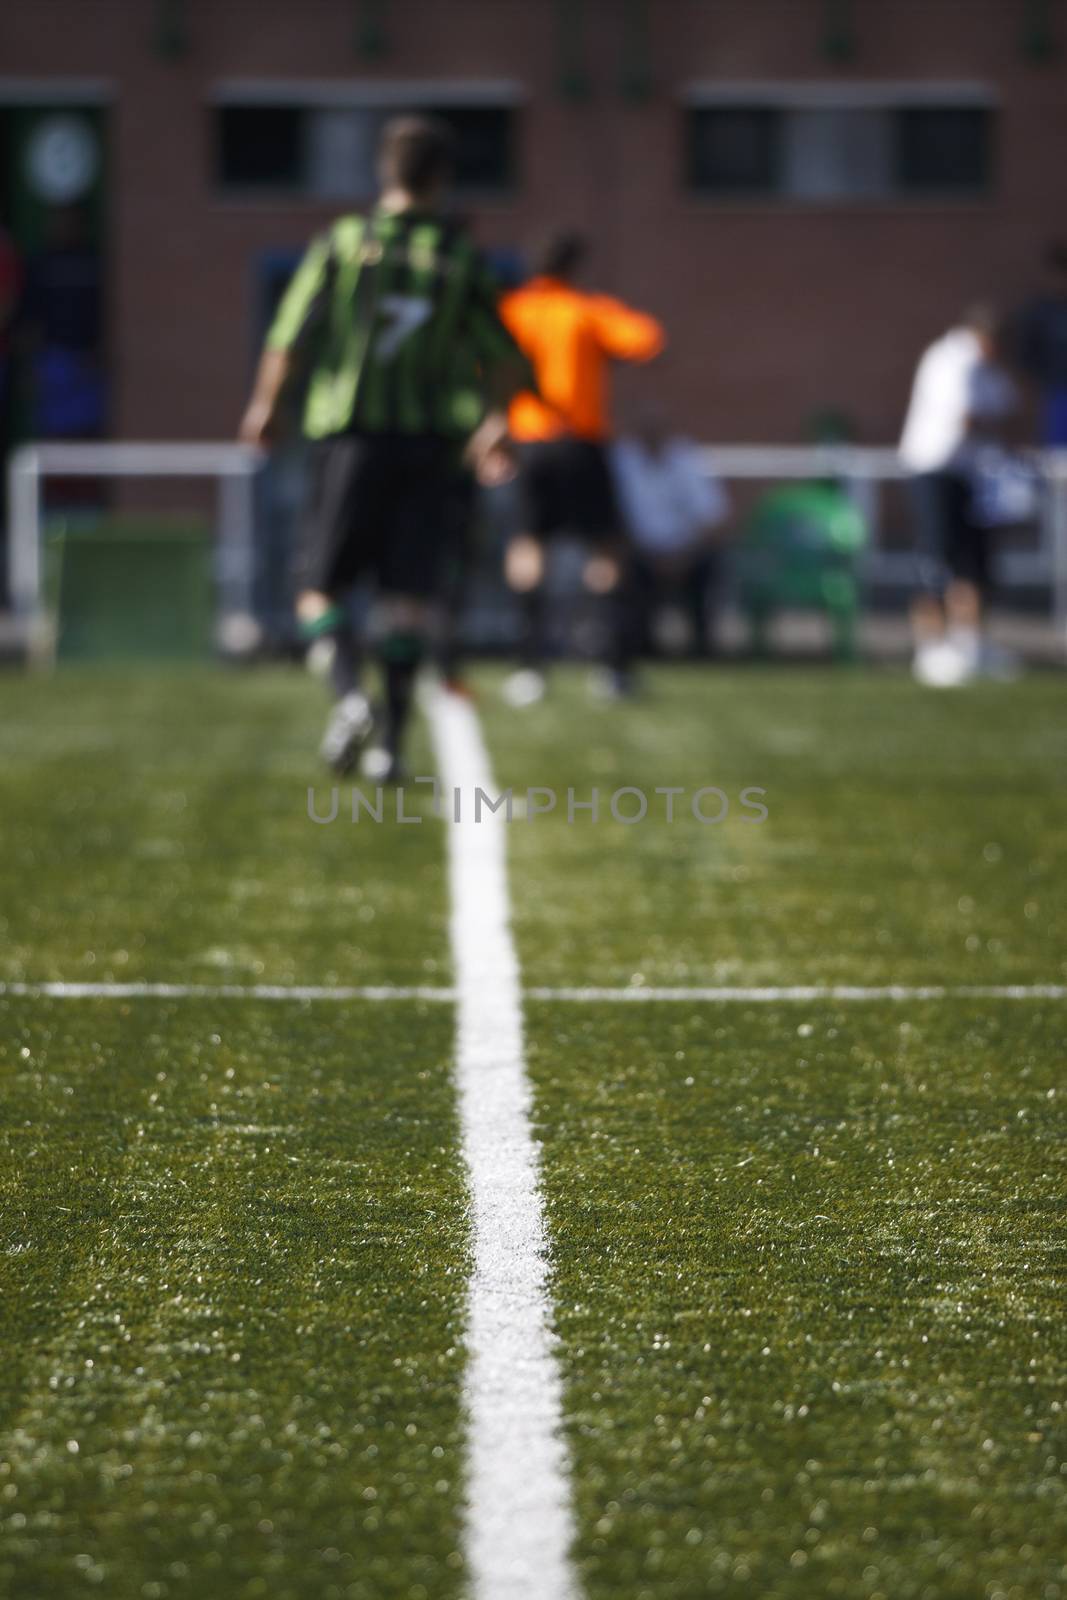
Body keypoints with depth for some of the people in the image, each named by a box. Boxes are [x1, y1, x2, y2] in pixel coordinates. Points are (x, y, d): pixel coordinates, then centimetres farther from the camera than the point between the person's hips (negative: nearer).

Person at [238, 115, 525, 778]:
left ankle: (350, 694, -19)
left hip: (350, 432, -1)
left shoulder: (342, 242, -2)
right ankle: (393, 742, 2)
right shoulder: (462, 257, 3)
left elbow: (288, 342, -4)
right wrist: (496, 420, 23)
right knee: (410, 594, 5)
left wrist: (265, 405, 13)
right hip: (430, 441, 1)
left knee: (322, 587, 6)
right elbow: (507, 362, 5)